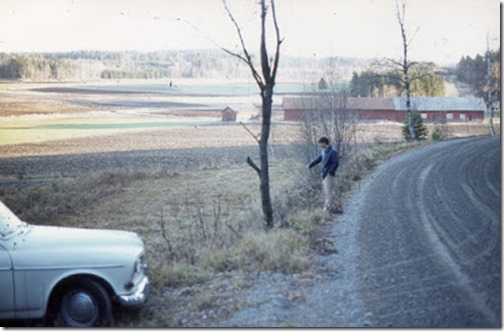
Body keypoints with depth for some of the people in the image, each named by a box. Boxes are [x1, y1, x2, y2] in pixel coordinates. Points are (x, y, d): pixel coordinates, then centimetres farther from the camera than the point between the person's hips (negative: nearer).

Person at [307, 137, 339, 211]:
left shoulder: (333, 152, -12)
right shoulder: (324, 152, 14)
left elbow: (336, 163, -15)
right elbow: (318, 159, 20)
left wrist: (330, 171, -19)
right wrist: (310, 165, 12)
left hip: (328, 174, -9)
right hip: (323, 174, 9)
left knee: (328, 192, -8)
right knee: (325, 191, 12)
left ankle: (327, 208, -8)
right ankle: (325, 207, 18)